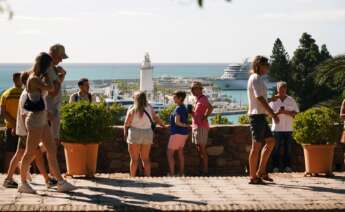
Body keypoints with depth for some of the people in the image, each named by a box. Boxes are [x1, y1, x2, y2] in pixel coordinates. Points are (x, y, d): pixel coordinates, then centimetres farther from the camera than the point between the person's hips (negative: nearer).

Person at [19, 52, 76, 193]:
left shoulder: (38, 78, 15)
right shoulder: (34, 79, -14)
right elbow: (51, 88, -20)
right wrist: (45, 76, -6)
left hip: (42, 119, 10)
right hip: (35, 119, -10)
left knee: (52, 150, 5)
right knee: (30, 153, -1)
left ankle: (61, 182, 5)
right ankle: (23, 183, 9)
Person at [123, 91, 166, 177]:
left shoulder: (132, 110, -11)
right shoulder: (149, 108, -1)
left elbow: (126, 124, -5)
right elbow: (156, 118, 8)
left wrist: (125, 134, 11)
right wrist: (163, 125, 24)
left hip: (135, 134, -4)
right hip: (148, 134, 4)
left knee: (134, 159, 5)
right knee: (145, 158, 15)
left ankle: (132, 177, 5)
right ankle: (148, 176, 13)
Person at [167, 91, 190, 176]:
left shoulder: (178, 108, -19)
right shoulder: (184, 108, 10)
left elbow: (177, 122, -26)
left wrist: (186, 125, -20)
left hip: (178, 133, -10)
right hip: (183, 133, 10)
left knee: (169, 153, -4)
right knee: (180, 152, 14)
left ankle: (171, 174, -6)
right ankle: (181, 173, 17)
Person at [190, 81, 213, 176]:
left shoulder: (203, 99, -13)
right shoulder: (198, 100, 17)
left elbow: (210, 108, -30)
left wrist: (204, 118, -23)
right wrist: (191, 112, 9)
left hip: (201, 127, -10)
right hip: (196, 126, 10)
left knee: (202, 148, -7)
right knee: (198, 149, 11)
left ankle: (205, 170, -4)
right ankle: (203, 168, 16)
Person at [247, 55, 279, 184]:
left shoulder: (257, 79, 19)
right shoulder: (255, 78, -12)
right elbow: (260, 99, -20)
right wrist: (273, 114, -19)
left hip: (260, 116, 10)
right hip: (257, 115, -10)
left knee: (270, 141, 13)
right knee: (256, 146, -6)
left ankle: (261, 172, 15)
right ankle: (253, 177, -2)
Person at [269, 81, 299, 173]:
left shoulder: (291, 100, 7)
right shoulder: (274, 100, 4)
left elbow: (295, 113, 2)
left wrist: (286, 112, -14)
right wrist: (277, 112, -20)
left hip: (288, 128, 1)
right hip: (277, 128, -1)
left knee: (288, 148, 3)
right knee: (276, 148, -1)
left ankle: (287, 166, 9)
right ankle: (275, 167, 3)